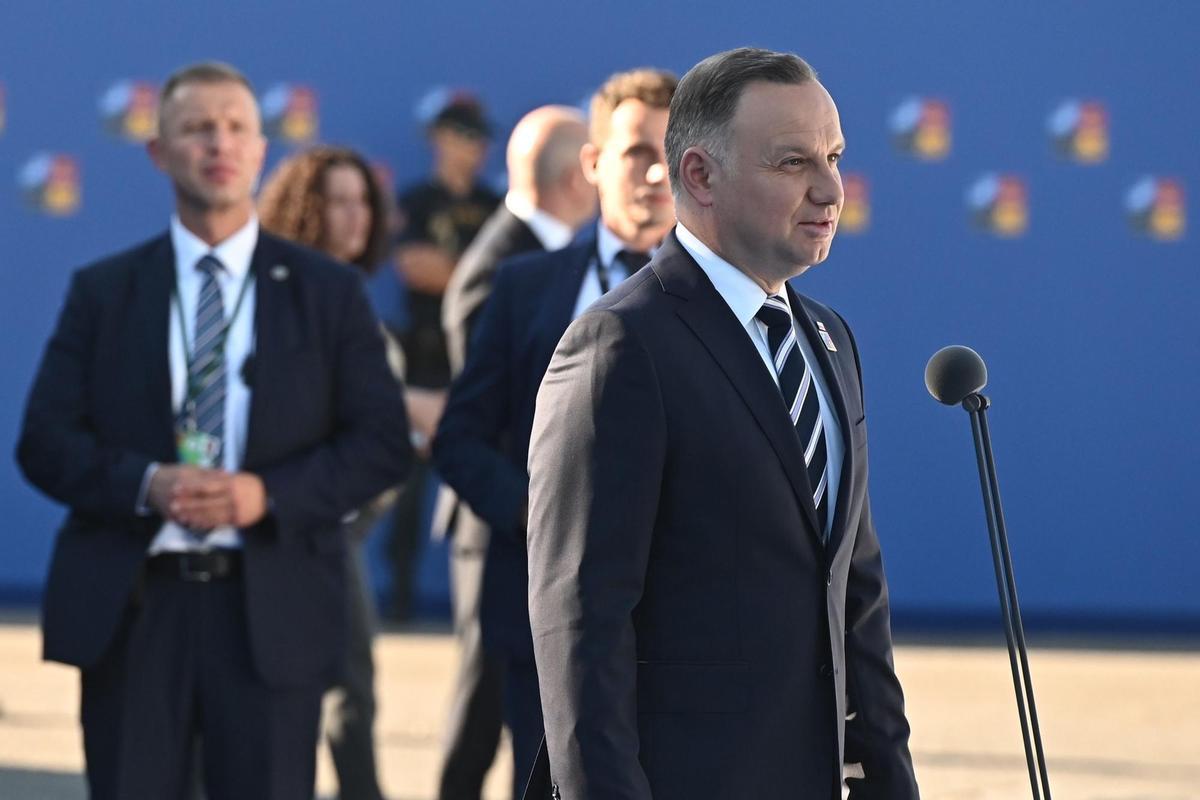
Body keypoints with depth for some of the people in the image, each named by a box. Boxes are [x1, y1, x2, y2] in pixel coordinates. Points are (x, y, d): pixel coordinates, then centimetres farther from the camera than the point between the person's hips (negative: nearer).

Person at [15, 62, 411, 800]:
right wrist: (147, 484, -15)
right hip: (131, 606, 0)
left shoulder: (328, 293, 9)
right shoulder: (103, 291, 10)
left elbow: (383, 442, 3)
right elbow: (45, 441, 4)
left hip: (271, 608, 0)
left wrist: (271, 493, -13)